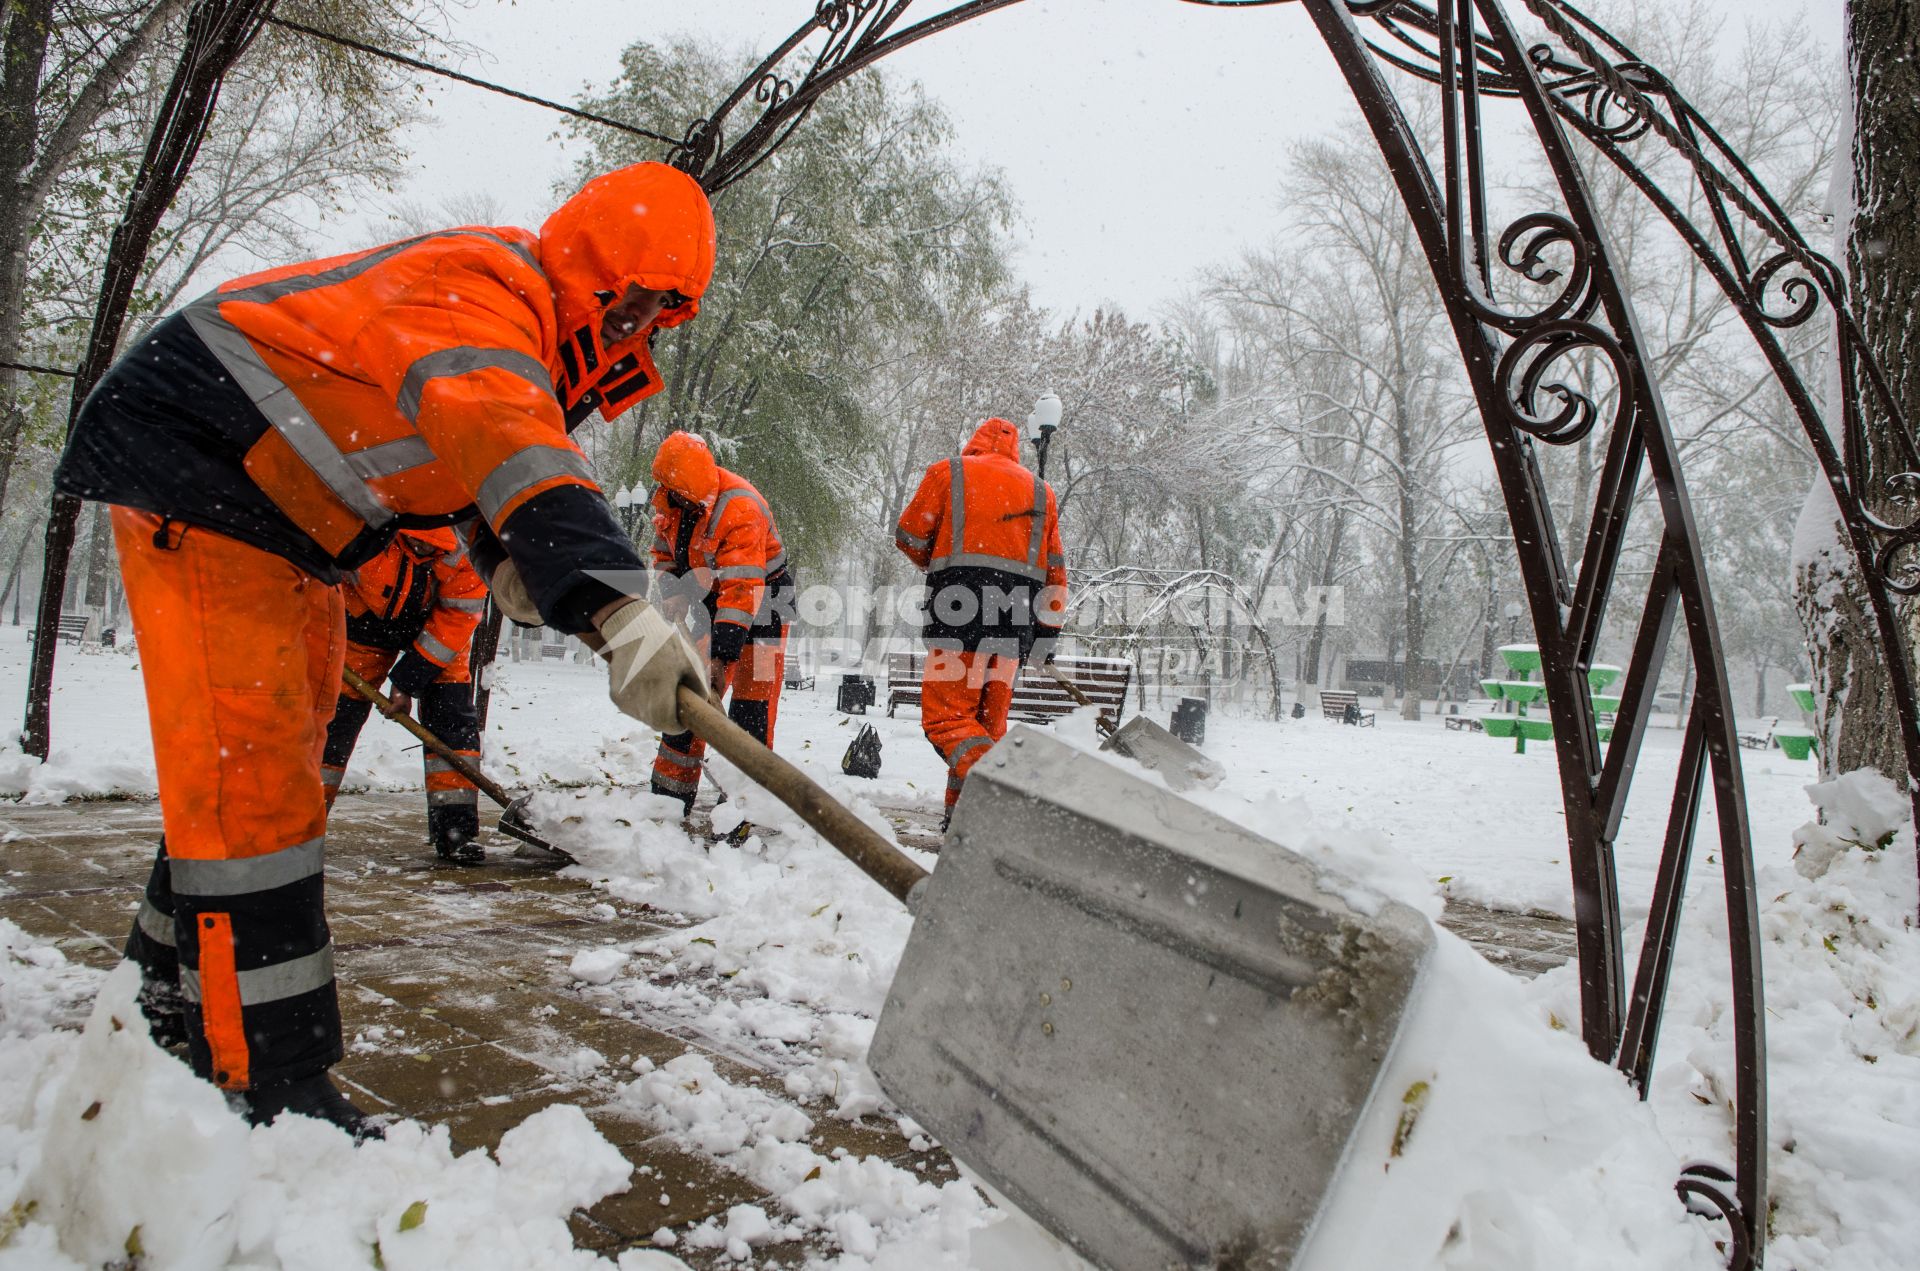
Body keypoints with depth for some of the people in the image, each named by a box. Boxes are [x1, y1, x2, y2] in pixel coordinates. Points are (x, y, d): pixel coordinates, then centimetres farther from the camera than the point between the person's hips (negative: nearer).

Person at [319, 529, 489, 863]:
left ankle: (455, 826, -6)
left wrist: (407, 679, -22)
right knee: (335, 711, 2)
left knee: (452, 717, -12)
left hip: (438, 624, 0)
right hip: (365, 617, 1)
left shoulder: (466, 550, -32)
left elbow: (457, 618, -23)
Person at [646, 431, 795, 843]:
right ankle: (669, 799, 16)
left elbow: (742, 591, -34)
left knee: (750, 705, -13)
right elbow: (665, 554, 12)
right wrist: (676, 597, -2)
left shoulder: (740, 509, -32)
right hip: (711, 600, 7)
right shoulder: (668, 501, -8)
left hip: (761, 597, -7)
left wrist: (722, 656, -36)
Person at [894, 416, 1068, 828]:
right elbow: (1055, 568, 17)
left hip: (962, 609, -5)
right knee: (989, 720, 13)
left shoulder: (948, 472, 10)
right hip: (1017, 617, 5)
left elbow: (909, 536, 12)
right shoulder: (1040, 490, 22)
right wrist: (1048, 630, 16)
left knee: (946, 715, -7)